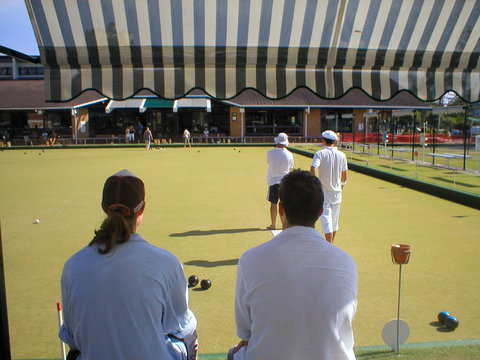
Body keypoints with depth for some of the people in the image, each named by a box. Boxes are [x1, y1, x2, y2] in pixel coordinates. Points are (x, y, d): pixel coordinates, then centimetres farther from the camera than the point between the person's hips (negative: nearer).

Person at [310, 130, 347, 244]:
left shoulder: (320, 153, -9)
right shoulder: (342, 155, 2)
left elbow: (312, 170, -23)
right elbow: (344, 176, 7)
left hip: (324, 192, -4)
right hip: (337, 192, 4)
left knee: (326, 220, -4)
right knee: (334, 220, 18)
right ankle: (331, 243, 33)